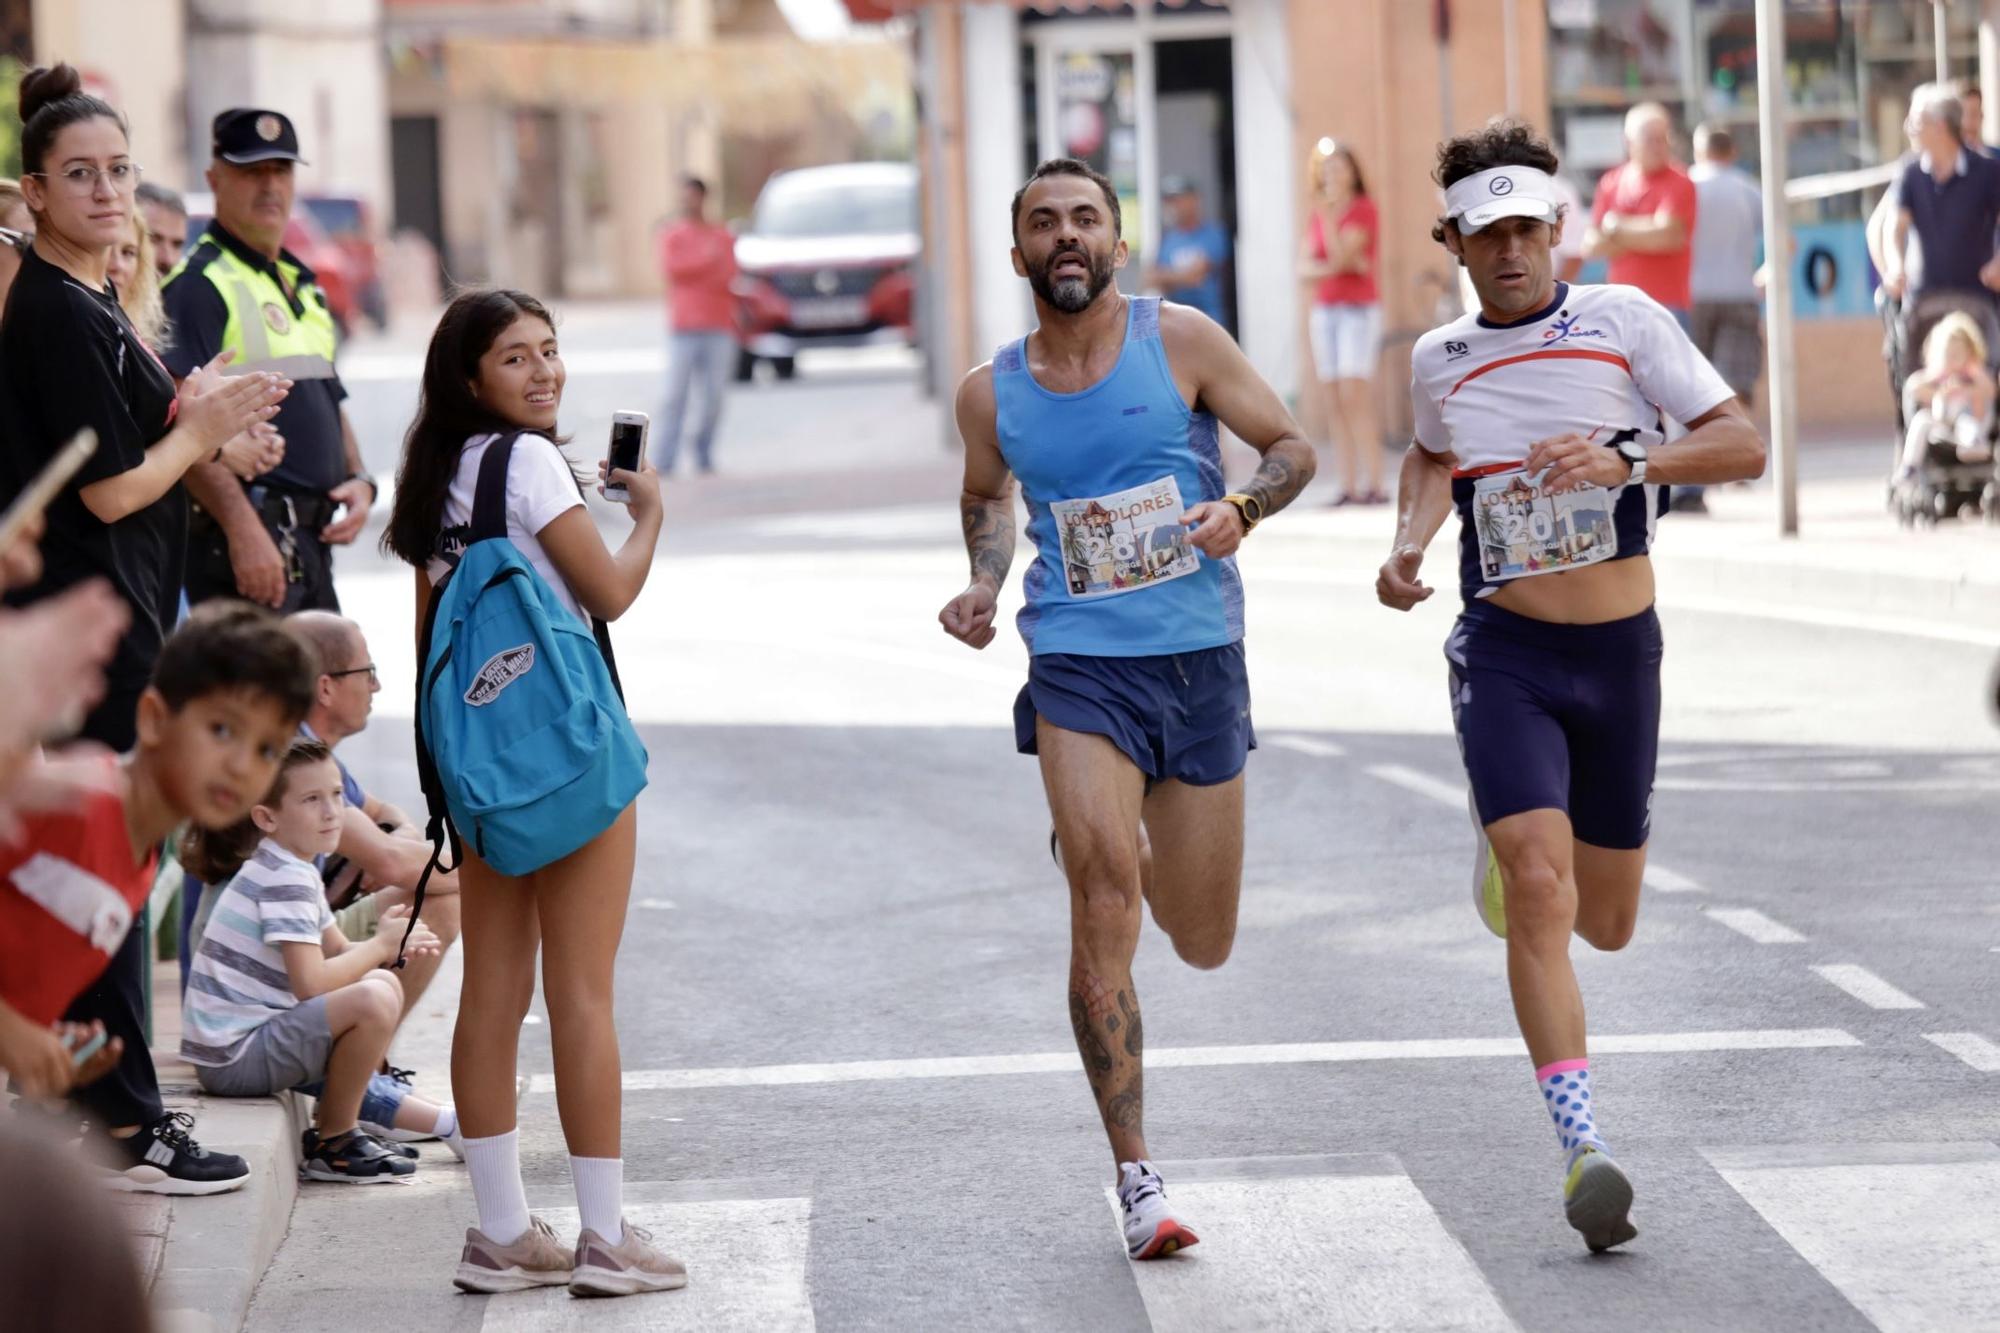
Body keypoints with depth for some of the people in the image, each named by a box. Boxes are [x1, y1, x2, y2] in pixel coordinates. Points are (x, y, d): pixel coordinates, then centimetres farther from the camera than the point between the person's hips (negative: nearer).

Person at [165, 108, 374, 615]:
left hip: (313, 538, 9)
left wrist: (360, 482, 9)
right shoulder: (198, 284, -8)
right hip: (250, 535, -9)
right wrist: (243, 529, -26)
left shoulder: (303, 286, 21)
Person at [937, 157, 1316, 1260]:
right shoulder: (992, 393, 3)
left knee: (1204, 945, 10)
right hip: (1079, 669, -1)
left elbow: (1291, 447, 3)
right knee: (1103, 907, -19)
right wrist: (984, 585, 6)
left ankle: (1124, 843, 48)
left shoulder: (1179, 340, -3)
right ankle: (1136, 1179, -13)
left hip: (1201, 660, 1)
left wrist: (1243, 509, -17)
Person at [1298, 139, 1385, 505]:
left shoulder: (1364, 210, -3)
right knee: (1333, 403, 0)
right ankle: (1349, 486, -2)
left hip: (1359, 309, -6)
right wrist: (1333, 269, -12)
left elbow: (1341, 255, -15)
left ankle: (1373, 484, -20)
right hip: (1324, 310, 6)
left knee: (1355, 395, -17)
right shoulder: (1318, 216, 15)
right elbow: (1304, 267, 6)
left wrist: (1328, 216, -19)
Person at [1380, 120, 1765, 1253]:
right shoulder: (1439, 361, 6)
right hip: (1503, 652, 0)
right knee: (1538, 895, -19)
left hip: (1619, 650, 0)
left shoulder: (1623, 319, -2)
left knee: (1605, 923, 12)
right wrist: (1408, 543, 10)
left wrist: (1625, 460, -22)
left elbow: (1743, 444, -7)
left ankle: (1512, 850, 48)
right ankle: (1584, 1149, -21)